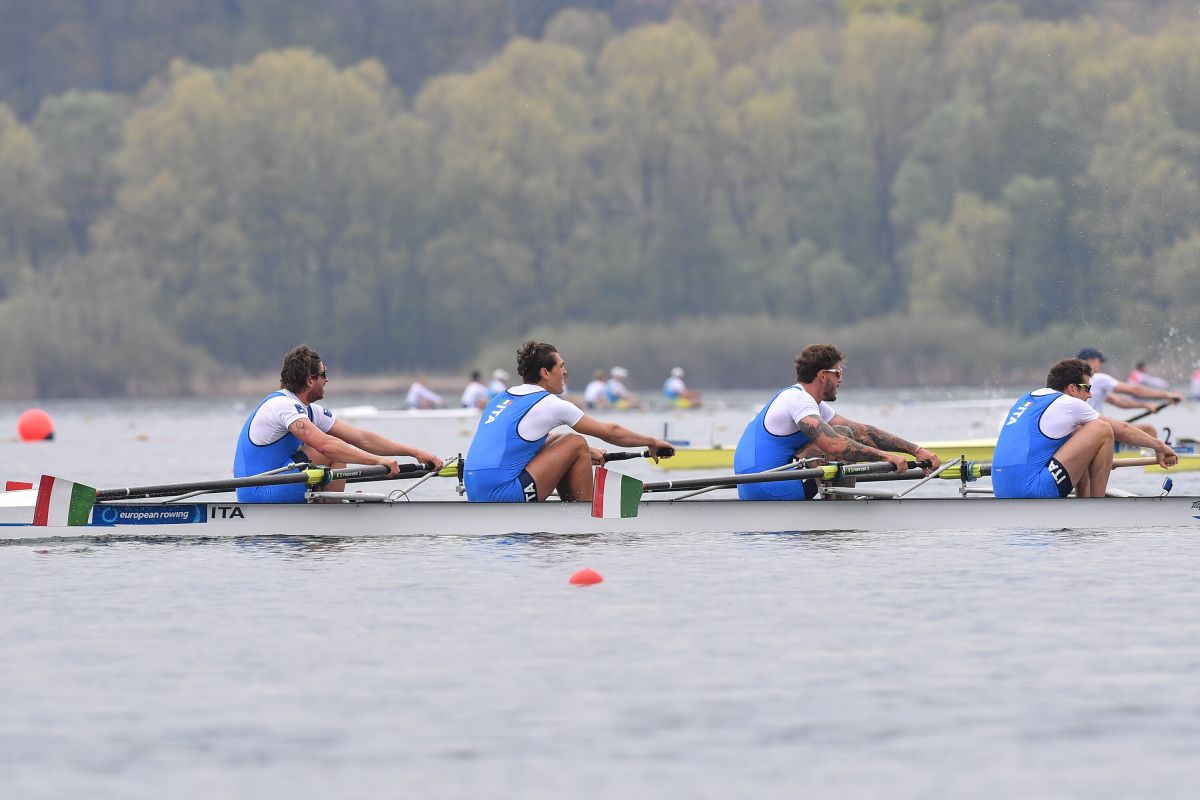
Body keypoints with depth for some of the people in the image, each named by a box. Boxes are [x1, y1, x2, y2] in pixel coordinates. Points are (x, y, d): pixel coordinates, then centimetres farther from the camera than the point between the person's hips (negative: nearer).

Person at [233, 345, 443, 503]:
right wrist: (378, 460, -31)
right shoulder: (283, 405, -17)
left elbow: (362, 439, 10)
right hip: (260, 494, -10)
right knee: (335, 454, -13)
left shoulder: (309, 410, 13)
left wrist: (414, 452, 3)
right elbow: (324, 444, -31)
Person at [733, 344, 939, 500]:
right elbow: (834, 445, -26)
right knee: (843, 434, -8)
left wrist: (915, 450, 10)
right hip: (769, 491, -10)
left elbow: (863, 432, 16)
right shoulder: (798, 399, -11)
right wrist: (885, 456, -23)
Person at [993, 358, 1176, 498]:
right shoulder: (1067, 404, 1)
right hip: (1032, 490, -9)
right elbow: (1122, 430, 12)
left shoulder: (1025, 399, 24)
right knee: (1102, 430, -2)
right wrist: (1159, 446, 27)